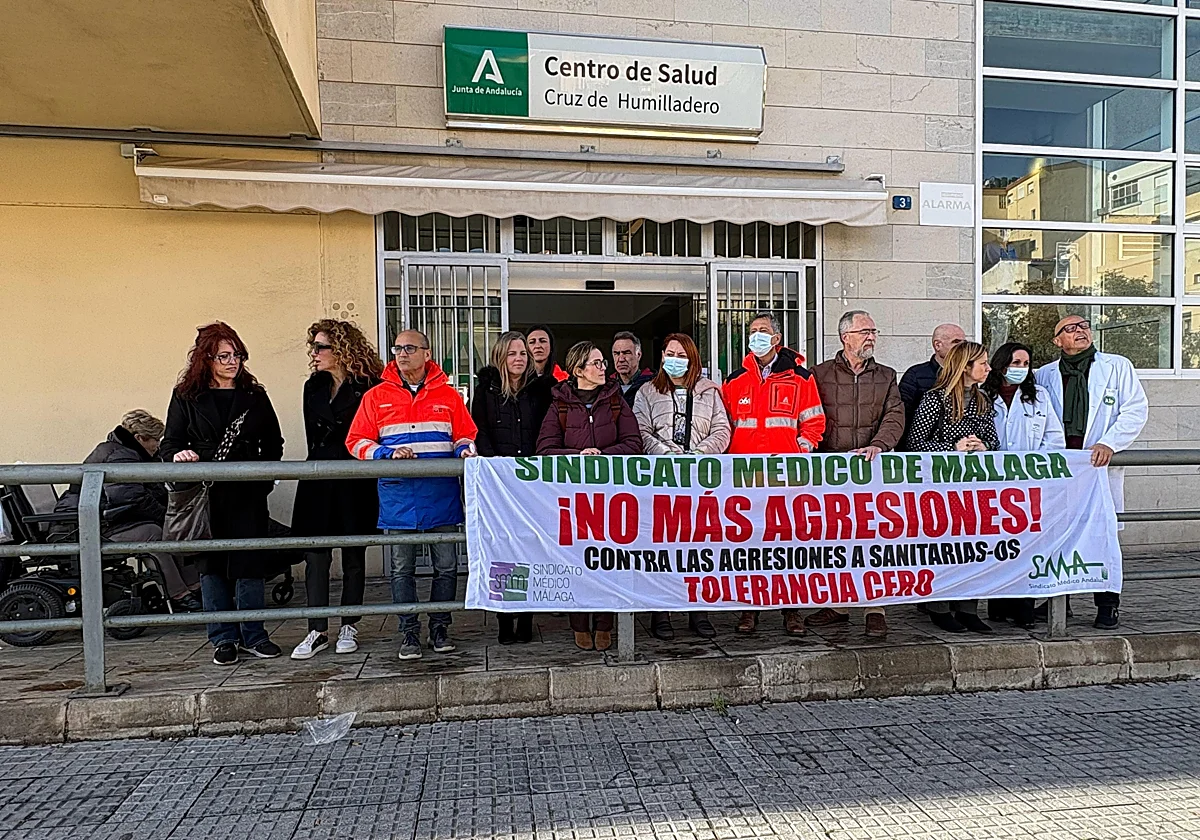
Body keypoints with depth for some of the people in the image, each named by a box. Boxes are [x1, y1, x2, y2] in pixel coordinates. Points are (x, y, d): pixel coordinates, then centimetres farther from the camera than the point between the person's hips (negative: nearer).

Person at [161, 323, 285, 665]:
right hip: (205, 495, 0)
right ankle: (224, 638, 16)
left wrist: (265, 477, 0)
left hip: (248, 495, 1)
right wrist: (179, 455, -17)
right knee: (212, 566, 5)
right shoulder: (186, 397, 6)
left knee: (250, 565, 4)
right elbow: (170, 443, 6)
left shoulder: (255, 396, 10)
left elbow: (273, 443, 13)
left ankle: (253, 635, 16)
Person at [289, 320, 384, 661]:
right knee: (315, 556, 1)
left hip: (356, 484, -4)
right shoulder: (313, 387, 12)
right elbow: (313, 437, 18)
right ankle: (317, 631, 9)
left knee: (353, 557, 7)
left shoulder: (368, 387, -7)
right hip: (318, 484, 5)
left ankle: (349, 627, 19)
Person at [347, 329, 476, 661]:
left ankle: (440, 629, 20)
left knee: (446, 566, 5)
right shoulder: (376, 396, 7)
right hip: (398, 498, 0)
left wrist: (464, 450, -10)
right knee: (402, 570, 6)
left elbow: (465, 436, 13)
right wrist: (388, 454, -13)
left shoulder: (448, 394, 8)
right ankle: (409, 633, 17)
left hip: (442, 495, 0)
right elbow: (356, 441, 4)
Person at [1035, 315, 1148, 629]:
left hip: (1101, 464, -2)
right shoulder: (1045, 375, 13)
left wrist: (1109, 443, -11)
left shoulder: (1118, 366, 8)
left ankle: (1108, 605, 11)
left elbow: (1135, 410, 2)